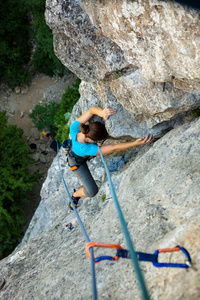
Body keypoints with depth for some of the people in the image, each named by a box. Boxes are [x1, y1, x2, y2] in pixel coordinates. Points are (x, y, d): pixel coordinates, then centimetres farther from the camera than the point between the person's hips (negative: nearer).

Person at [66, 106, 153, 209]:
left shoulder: (74, 127, -40)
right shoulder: (87, 148, -50)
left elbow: (93, 109, -36)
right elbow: (113, 148, -48)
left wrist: (102, 112, -59)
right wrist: (136, 143, -57)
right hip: (77, 161, -5)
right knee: (92, 191, -1)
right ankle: (75, 195, 31)